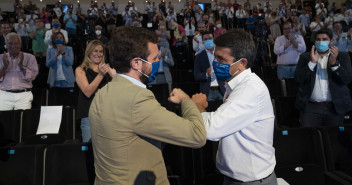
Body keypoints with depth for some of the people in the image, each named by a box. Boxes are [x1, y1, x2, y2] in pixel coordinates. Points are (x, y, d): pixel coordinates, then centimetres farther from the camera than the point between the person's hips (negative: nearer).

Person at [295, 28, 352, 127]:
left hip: (335, 108, 1)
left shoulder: (342, 56, 7)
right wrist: (312, 62, -14)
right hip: (310, 108, 0)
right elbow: (298, 79, -4)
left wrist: (334, 63, -17)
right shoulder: (305, 57, 7)